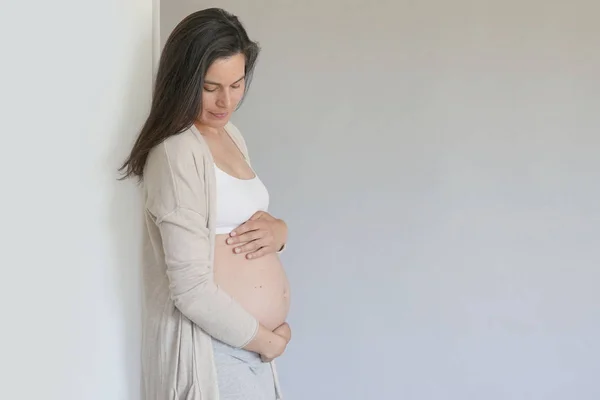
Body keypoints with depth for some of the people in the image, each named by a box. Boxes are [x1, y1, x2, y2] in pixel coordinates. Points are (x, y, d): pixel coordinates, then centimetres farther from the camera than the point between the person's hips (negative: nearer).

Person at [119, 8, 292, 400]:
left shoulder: (231, 134, 8)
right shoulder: (177, 152, -20)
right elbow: (193, 290, -25)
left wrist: (278, 230, -5)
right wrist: (269, 341, -13)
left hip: (249, 341, 8)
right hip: (210, 347, -8)